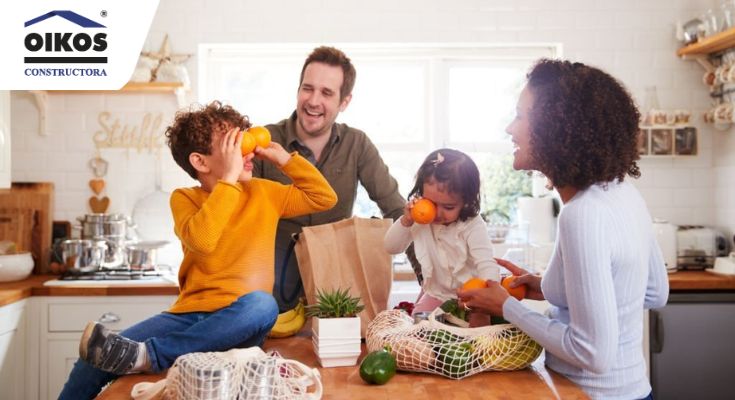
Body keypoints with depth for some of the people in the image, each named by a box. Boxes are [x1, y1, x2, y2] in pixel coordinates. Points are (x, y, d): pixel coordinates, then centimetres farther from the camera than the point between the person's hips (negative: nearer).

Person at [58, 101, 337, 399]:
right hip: (188, 315, 0)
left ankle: (145, 356, -37)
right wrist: (229, 177, -16)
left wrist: (283, 157, 4)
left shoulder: (263, 193, 10)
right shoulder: (184, 198, 4)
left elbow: (325, 198, 10)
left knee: (262, 303, -37)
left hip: (238, 322, 0)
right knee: (95, 361, -18)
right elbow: (201, 240, -17)